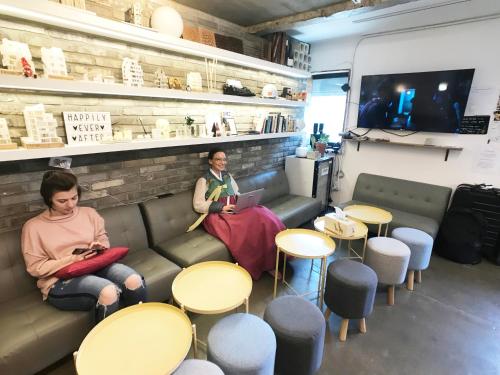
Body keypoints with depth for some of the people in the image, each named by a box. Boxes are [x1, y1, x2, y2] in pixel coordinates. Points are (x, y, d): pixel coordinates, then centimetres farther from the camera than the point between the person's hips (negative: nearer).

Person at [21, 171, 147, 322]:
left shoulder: (89, 213, 8)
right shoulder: (33, 227, 0)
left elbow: (103, 239, 17)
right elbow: (36, 268, -2)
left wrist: (99, 246, -7)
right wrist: (72, 259, -15)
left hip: (95, 267, 3)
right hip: (60, 281, -3)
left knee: (135, 281, -28)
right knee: (108, 291, -35)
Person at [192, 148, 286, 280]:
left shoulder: (228, 176, 21)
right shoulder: (203, 180, 4)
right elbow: (198, 205, -5)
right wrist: (222, 207, -14)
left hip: (235, 211, 5)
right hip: (216, 216, -5)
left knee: (262, 217, -24)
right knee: (243, 230, -33)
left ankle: (268, 262, -17)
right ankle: (252, 268, -12)